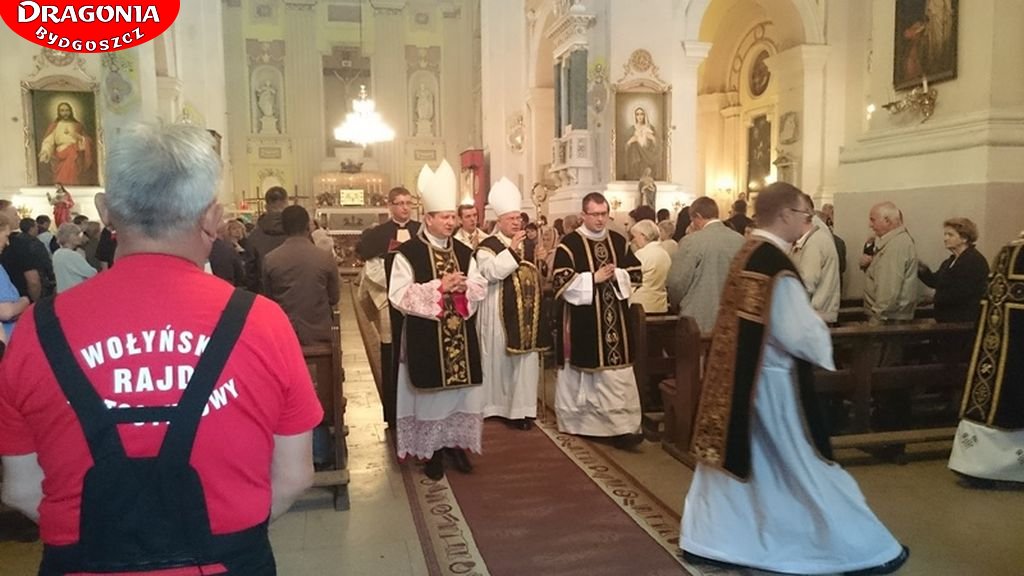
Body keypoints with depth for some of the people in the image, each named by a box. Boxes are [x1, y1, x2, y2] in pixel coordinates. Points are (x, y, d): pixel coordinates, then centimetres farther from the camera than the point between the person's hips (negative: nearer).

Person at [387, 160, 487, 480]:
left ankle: (457, 443, 25)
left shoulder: (464, 252, 8)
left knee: (460, 389, 9)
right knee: (431, 391, 3)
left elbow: (481, 287, 9)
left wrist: (463, 287, -13)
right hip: (426, 339, -5)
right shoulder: (407, 253, -8)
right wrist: (439, 287, -19)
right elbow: (399, 295, -15)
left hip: (461, 338, 5)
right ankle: (433, 450, 17)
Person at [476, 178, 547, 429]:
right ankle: (496, 404, 17)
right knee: (500, 359, 3)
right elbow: (491, 272, -25)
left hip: (527, 314, 6)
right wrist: (512, 249, -25)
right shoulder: (488, 246, -7)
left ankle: (521, 407, 10)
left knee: (527, 360, 4)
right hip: (501, 315, -5)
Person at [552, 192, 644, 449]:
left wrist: (617, 275, -10)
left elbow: (637, 273, 10)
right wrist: (594, 278, -17)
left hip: (614, 319, 4)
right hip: (582, 321, -3)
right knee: (582, 372, 7)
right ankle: (576, 419, 25)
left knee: (617, 374, 0)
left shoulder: (619, 241, 9)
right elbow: (560, 281, -13)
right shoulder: (569, 243, -5)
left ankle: (621, 426, 2)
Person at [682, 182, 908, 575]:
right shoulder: (777, 266, -22)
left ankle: (704, 539, 24)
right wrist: (822, 338, 0)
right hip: (771, 381, -8)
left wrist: (807, 322, 17)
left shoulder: (747, 253, 5)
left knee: (732, 455, 16)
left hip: (737, 376, 8)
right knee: (807, 469, 5)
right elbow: (798, 335, -21)